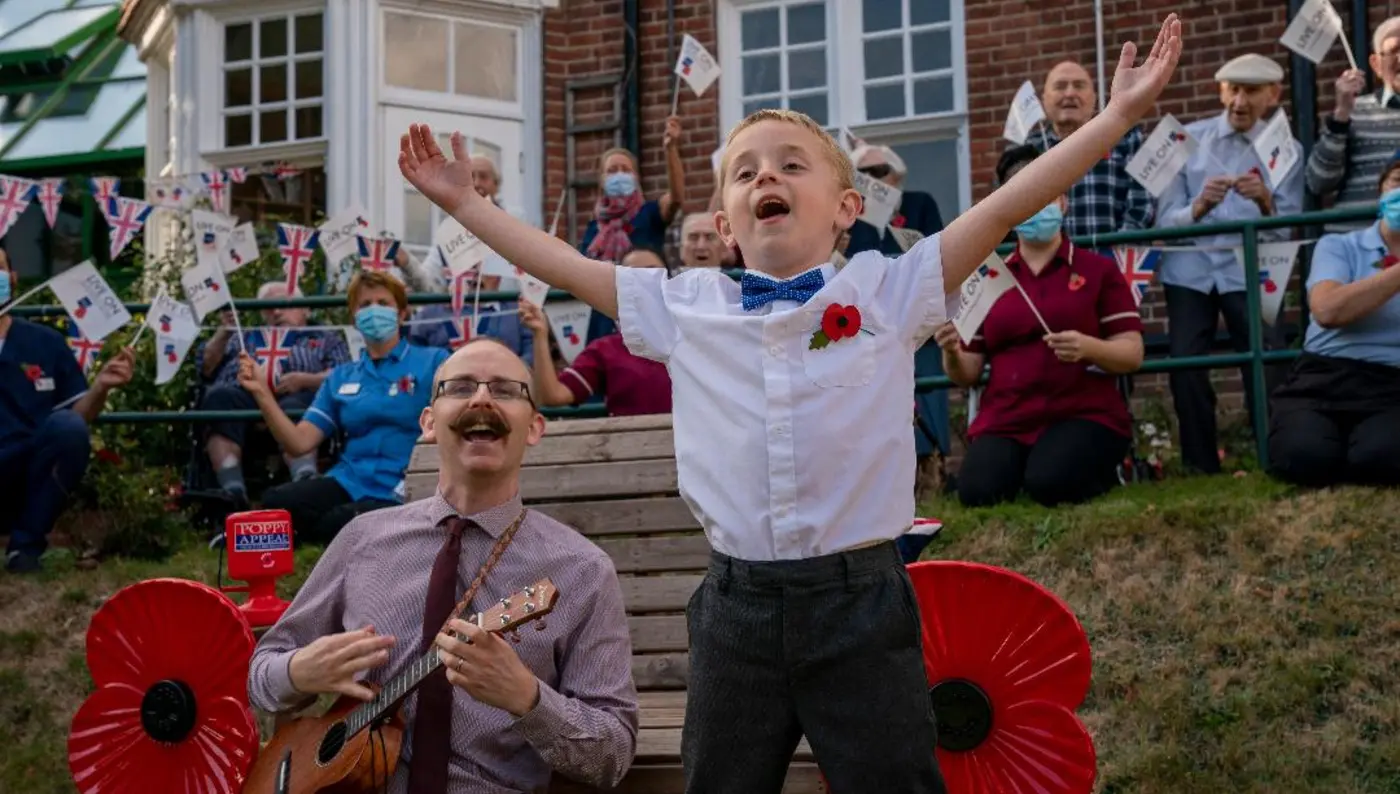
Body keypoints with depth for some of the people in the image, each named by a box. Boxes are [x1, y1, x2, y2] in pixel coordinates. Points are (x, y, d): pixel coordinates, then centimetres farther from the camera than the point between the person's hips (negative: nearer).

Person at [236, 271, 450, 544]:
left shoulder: (432, 362, 5)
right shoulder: (340, 378, 18)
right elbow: (299, 443, 10)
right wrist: (262, 393, -2)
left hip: (404, 492, -4)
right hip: (349, 481, 4)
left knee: (333, 525, -33)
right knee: (276, 502, -25)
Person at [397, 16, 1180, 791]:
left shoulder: (888, 290, 1)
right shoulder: (686, 308, 8)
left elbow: (1004, 207, -3)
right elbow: (566, 265, 15)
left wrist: (1118, 114, -6)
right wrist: (464, 201, 17)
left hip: (861, 598, -3)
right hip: (737, 605, 3)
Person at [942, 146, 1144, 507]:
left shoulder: (1099, 269, 6)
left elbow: (1132, 353, -1)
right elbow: (968, 374, 11)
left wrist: (1088, 348, -22)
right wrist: (952, 354, -13)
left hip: (1084, 414, -2)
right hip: (1004, 421, 2)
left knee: (1051, 485, -31)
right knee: (978, 492, -26)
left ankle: (1105, 471, 5)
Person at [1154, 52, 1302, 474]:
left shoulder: (1286, 149, 4)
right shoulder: (1186, 139, 5)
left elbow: (1287, 234, -3)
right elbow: (1165, 220, -2)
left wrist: (1266, 203, -24)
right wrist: (1198, 207, -22)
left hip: (1249, 269, -1)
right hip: (1190, 268, 1)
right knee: (1186, 366, -7)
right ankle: (1202, 469, 6)